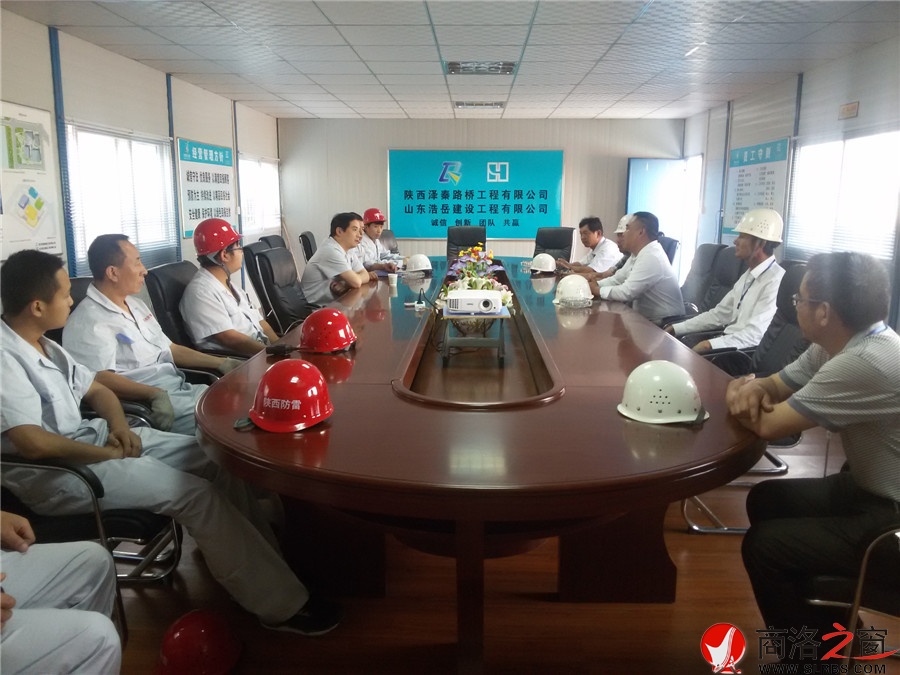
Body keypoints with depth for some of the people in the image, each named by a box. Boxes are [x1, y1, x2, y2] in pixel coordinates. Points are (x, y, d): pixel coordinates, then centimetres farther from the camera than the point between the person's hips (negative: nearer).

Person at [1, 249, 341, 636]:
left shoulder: (42, 345, 9)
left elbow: (96, 390, 16)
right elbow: (34, 444, -30)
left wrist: (118, 425, -4)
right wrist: (108, 453, -17)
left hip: (91, 438, 10)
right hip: (55, 473, -10)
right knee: (195, 494, -22)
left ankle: (270, 562, 7)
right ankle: (282, 604, -12)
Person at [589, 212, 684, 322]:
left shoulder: (651, 257, -22)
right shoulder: (641, 254, 9)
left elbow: (626, 292, -25)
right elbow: (617, 279, 11)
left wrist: (597, 290, -12)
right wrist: (595, 284, -6)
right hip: (648, 319, 8)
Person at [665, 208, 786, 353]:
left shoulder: (775, 281, -18)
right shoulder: (748, 275, 12)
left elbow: (755, 335, -25)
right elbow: (720, 313, 15)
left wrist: (708, 345, -30)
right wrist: (675, 329, 7)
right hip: (728, 340, 8)